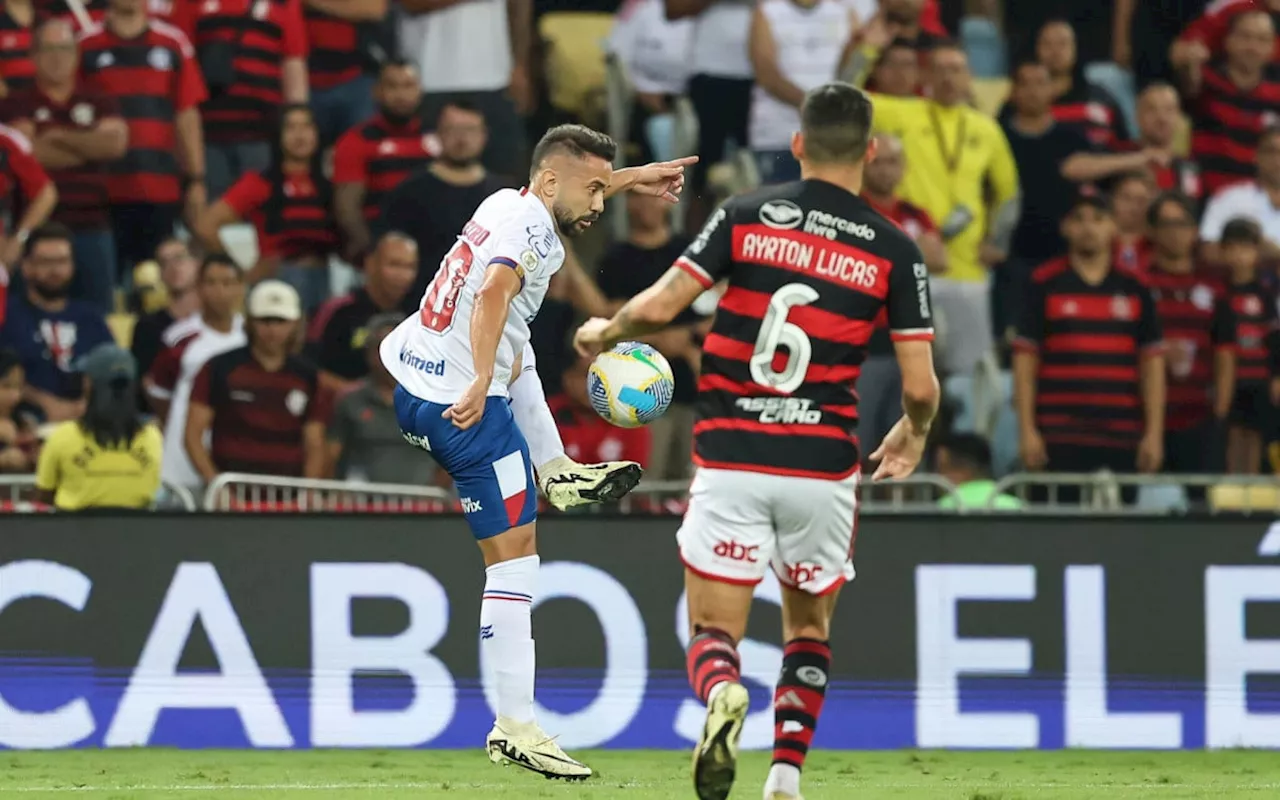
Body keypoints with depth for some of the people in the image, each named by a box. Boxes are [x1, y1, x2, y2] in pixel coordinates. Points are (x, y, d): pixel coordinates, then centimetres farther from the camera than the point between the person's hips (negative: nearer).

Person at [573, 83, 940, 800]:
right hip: (824, 466, 1)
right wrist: (913, 437, 21)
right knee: (809, 625, 22)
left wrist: (603, 335, 16)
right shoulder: (895, 251, 0)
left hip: (732, 461, -1)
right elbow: (920, 387, -2)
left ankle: (723, 694, -31)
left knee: (713, 632, 5)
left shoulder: (746, 216, -1)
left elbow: (659, 308, -6)